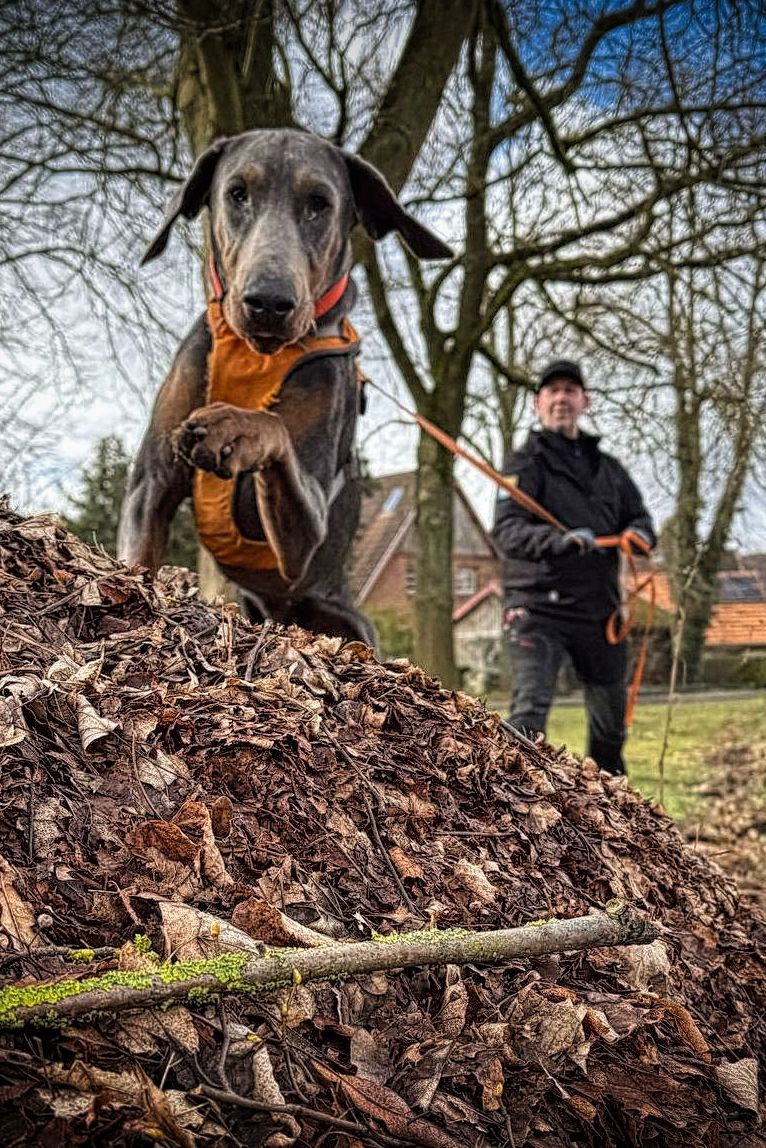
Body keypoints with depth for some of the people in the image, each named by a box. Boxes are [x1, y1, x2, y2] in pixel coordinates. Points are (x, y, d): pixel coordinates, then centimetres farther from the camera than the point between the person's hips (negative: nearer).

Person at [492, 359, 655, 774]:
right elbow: (507, 530, -17)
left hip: (599, 611, 6)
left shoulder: (608, 467, 17)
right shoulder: (526, 462, -3)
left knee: (611, 719, 18)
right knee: (529, 712, -20)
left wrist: (638, 534, -10)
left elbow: (639, 516, 16)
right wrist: (561, 540, -36)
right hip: (538, 608, -6)